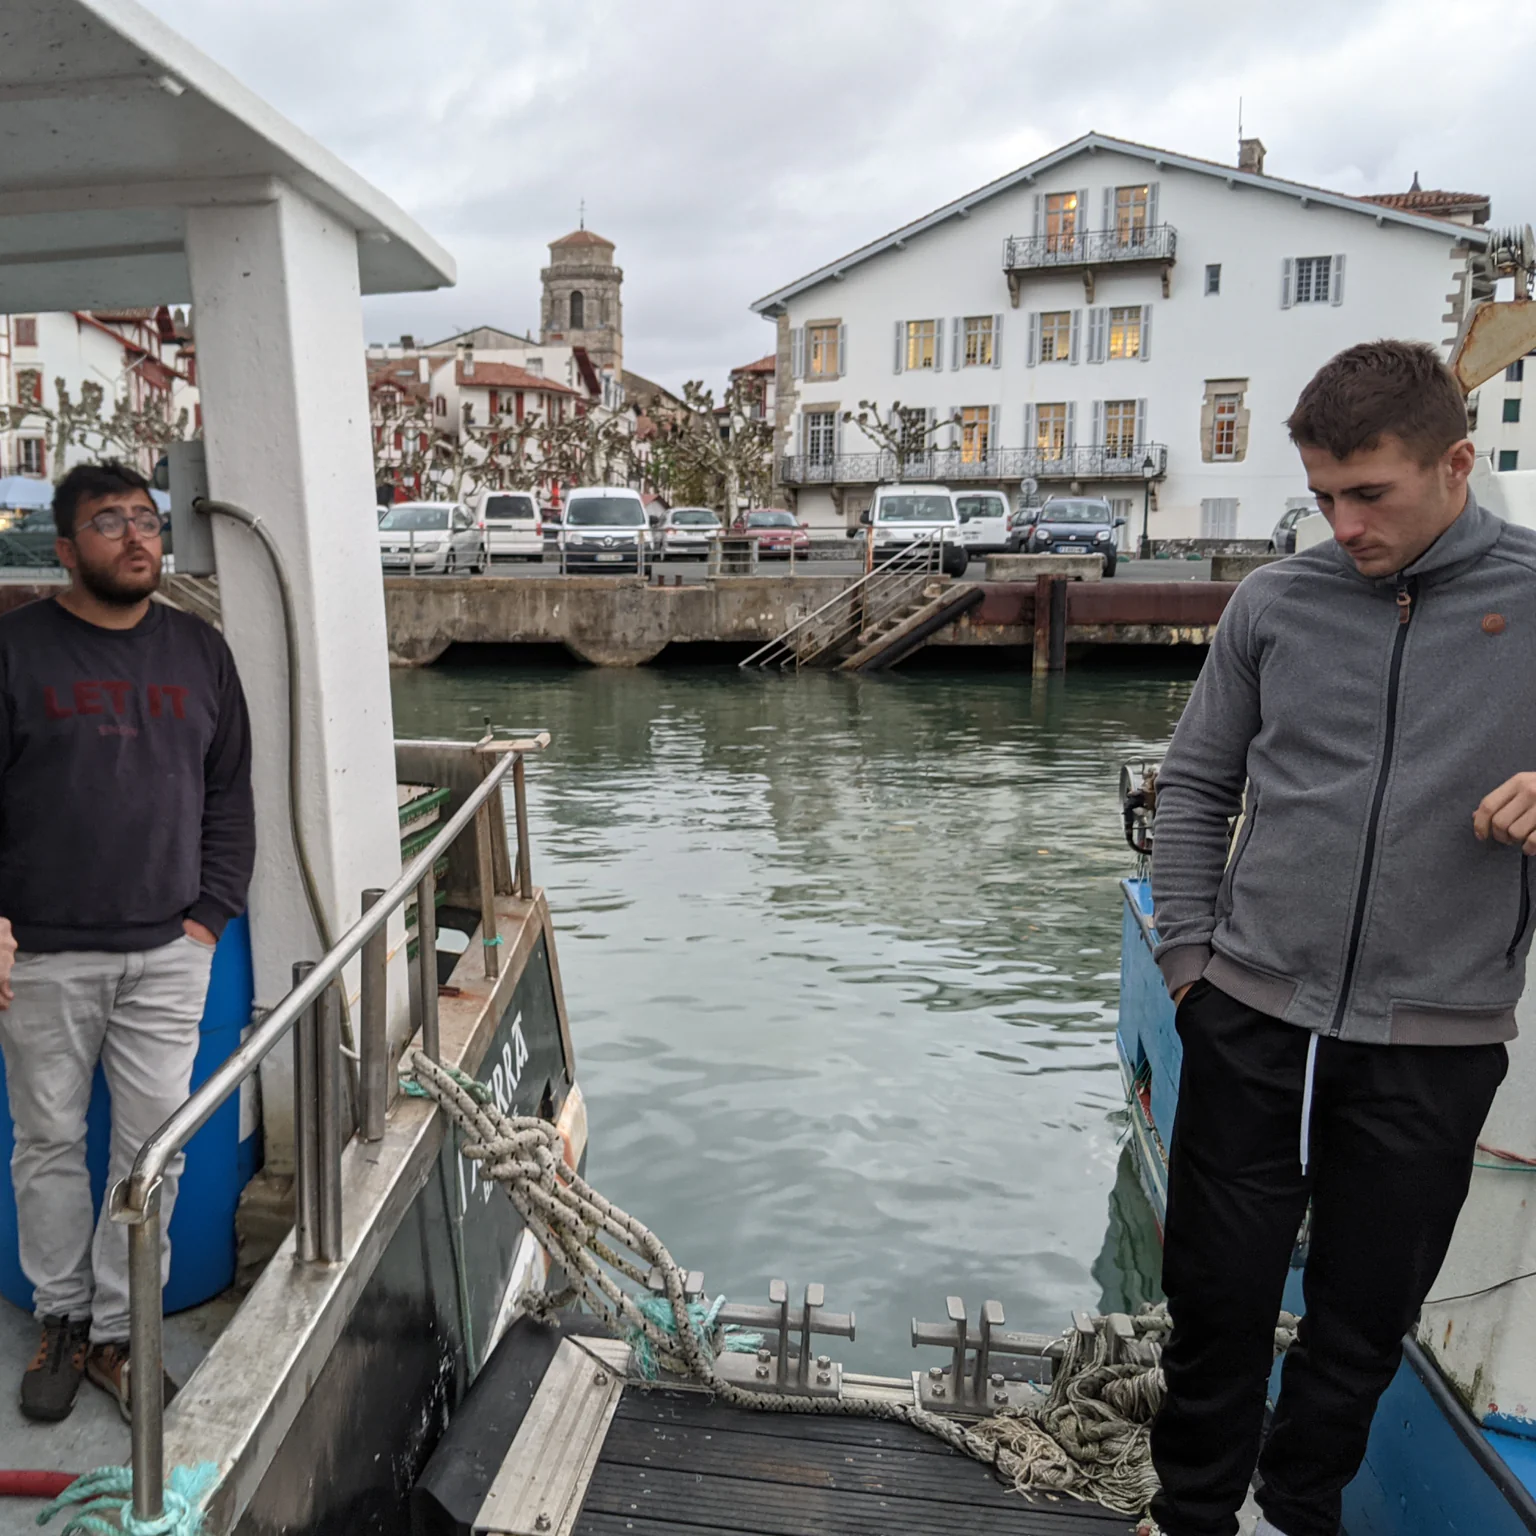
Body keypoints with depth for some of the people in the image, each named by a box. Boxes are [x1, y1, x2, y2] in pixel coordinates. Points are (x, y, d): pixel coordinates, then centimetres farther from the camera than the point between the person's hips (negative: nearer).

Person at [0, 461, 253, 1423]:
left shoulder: (200, 652, 7)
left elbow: (230, 796, 9)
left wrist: (212, 913, 2)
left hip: (168, 953, 2)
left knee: (156, 1147, 6)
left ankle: (119, 1332, 22)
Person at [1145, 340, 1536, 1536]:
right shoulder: (1275, 604, 2)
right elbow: (1194, 786, 9)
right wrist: (1188, 950, 2)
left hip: (1436, 1036, -1)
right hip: (1254, 1016, 1)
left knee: (1367, 1315, 15)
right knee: (1216, 1293, 11)